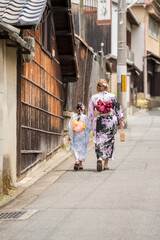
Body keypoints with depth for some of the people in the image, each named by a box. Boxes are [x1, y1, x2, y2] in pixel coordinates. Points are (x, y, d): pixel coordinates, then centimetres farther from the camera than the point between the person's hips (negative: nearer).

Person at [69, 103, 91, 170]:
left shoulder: (73, 117, -3)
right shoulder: (85, 117, -8)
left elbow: (70, 127, -3)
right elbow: (88, 127, -5)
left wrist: (70, 136, 3)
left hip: (75, 136, 1)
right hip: (83, 136, -1)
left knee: (76, 149, 5)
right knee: (82, 149, 11)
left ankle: (77, 161, -19)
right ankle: (80, 164, 12)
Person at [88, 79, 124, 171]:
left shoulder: (93, 98, 0)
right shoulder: (112, 96, -1)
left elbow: (91, 113, 4)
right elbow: (118, 109, 1)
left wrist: (91, 123, 13)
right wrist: (121, 120, 7)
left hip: (98, 122, 0)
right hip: (111, 122, 0)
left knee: (99, 142, 2)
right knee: (109, 141, 10)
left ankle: (100, 158, -24)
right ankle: (106, 164, 11)